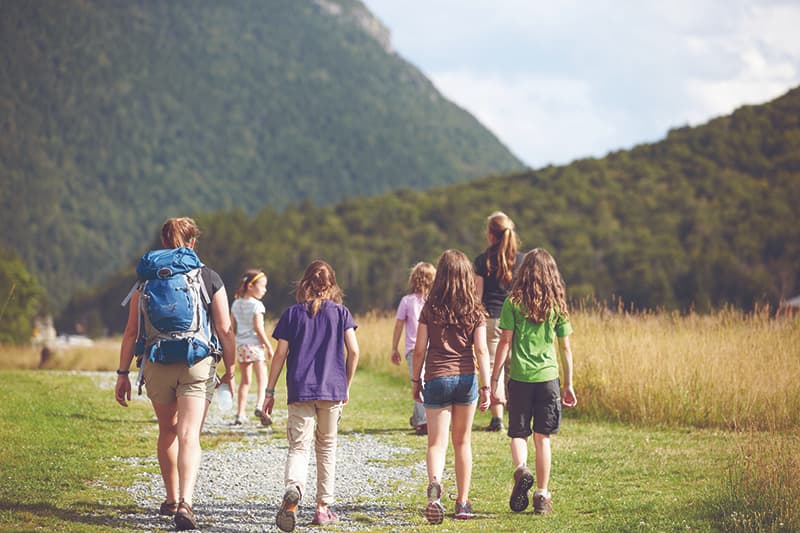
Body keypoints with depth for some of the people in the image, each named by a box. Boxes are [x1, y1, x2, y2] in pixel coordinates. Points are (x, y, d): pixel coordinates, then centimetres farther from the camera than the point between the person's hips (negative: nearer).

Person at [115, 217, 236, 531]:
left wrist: (123, 373, 7)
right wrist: (230, 371, 9)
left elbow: (132, 331, 2)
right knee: (189, 436, -8)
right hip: (198, 363, -2)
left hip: (156, 364, 2)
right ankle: (185, 503, -27)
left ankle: (172, 499, 34)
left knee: (167, 431, 22)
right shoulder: (209, 279, 1)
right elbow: (225, 330, 0)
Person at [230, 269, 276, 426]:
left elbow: (232, 328, 12)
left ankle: (240, 414, 15)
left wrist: (232, 348, 20)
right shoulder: (256, 305, -10)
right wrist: (269, 347, -11)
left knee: (245, 380, 15)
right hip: (255, 344, -6)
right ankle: (259, 406, -30)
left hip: (240, 344, 6)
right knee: (262, 379, -7)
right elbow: (258, 328, -15)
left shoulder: (236, 304, 10)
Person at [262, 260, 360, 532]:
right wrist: (346, 385, 13)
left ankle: (293, 489, -35)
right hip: (332, 390, 1)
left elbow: (280, 354, 1)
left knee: (299, 446, -4)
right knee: (327, 447, 15)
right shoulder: (341, 313, 5)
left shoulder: (292, 314, 4)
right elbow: (353, 351, 0)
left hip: (300, 390, -1)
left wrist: (270, 392, 6)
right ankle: (323, 508, 16)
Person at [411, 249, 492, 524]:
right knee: (463, 443, 14)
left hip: (437, 380, -1)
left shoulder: (431, 308, -2)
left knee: (437, 443, -1)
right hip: (466, 379, 1)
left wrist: (415, 380, 9)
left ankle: (434, 484, -31)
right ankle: (463, 502, 18)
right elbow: (481, 350, -5)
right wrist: (486, 386, -4)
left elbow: (420, 349, -2)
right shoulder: (475, 310, 0)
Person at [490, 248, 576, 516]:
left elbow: (505, 342, -6)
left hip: (520, 377, -1)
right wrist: (568, 385, 15)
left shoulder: (514, 301, -3)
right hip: (548, 377, 1)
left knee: (518, 433, 11)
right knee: (543, 437, 8)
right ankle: (542, 495, 6)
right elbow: (565, 347, 7)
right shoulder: (557, 305, 3)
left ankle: (521, 470, -17)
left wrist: (494, 379, -1)